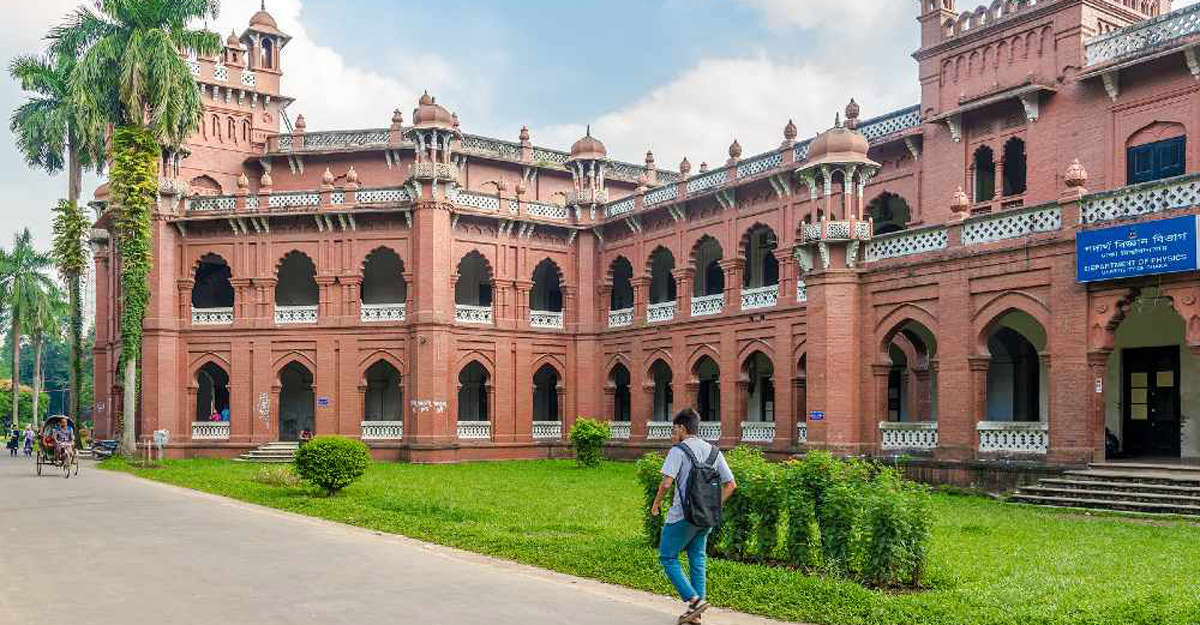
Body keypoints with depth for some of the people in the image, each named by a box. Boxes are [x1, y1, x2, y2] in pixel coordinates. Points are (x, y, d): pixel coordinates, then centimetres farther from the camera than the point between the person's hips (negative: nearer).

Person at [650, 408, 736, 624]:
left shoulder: (678, 451, -9)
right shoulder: (713, 451, 11)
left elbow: (666, 483, -19)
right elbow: (730, 484, 10)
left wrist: (656, 503, -4)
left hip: (683, 515, -7)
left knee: (668, 557, 5)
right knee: (697, 560, 13)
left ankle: (694, 600, -8)